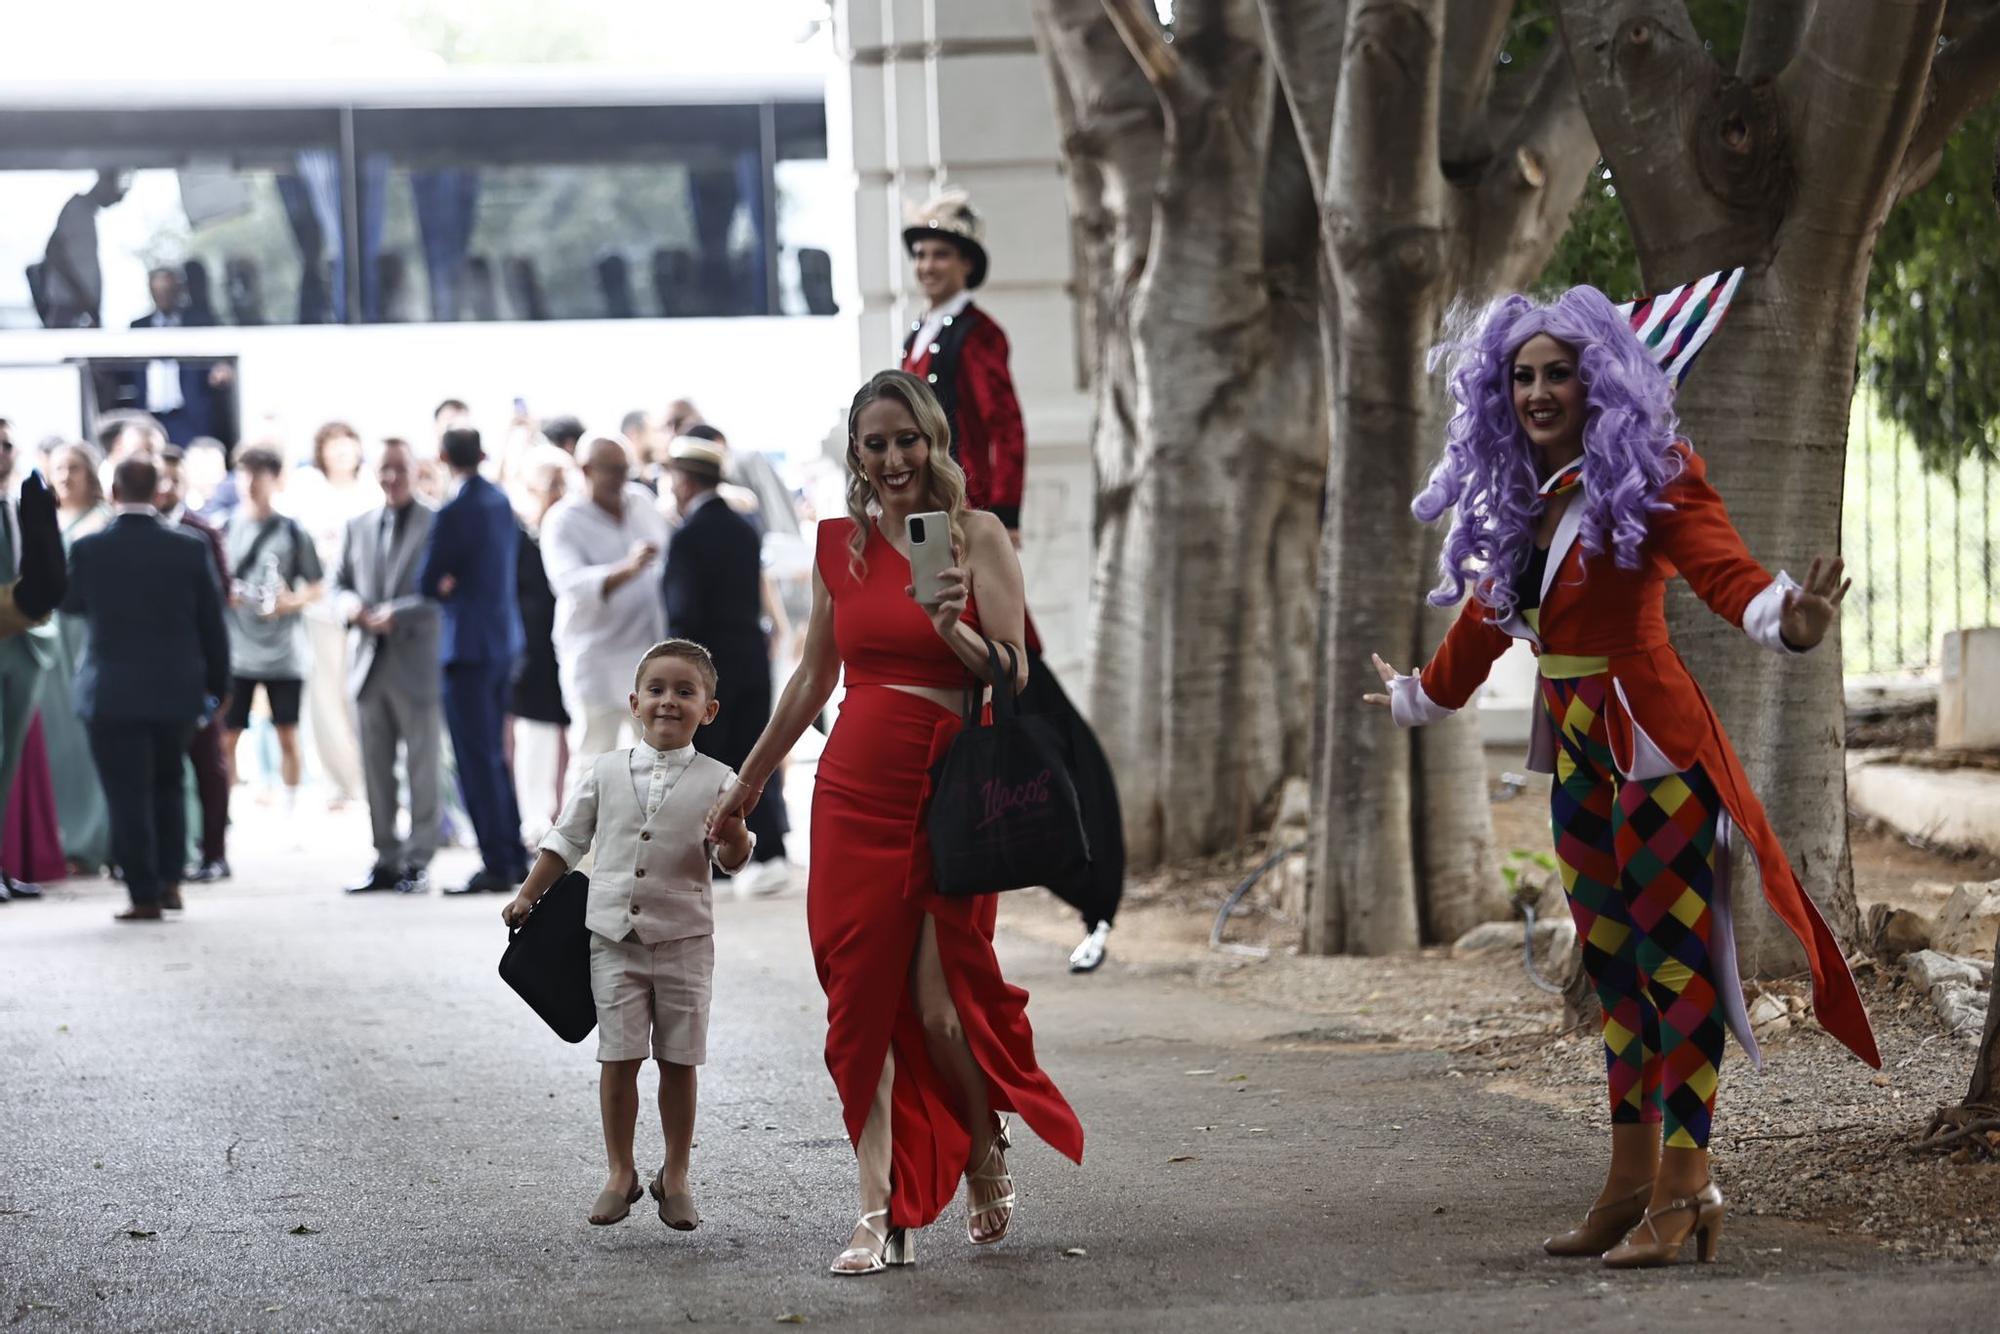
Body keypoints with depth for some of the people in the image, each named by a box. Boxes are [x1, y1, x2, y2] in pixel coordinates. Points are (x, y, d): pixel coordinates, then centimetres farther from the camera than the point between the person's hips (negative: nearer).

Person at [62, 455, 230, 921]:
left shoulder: (88, 551, -11)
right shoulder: (190, 549, -7)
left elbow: (70, 603, 9)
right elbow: (213, 624, 0)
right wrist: (217, 685, 10)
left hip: (113, 694, -2)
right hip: (177, 691, 2)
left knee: (128, 795, 2)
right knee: (167, 785, 20)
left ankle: (145, 894, -1)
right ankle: (169, 880, 18)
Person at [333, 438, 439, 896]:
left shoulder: (435, 524, -2)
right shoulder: (358, 527, 15)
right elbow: (339, 583, 16)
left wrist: (396, 614, -20)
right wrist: (350, 605, -7)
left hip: (417, 664, -5)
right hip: (368, 665, 5)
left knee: (422, 767, 0)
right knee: (376, 769, 7)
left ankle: (418, 860, 3)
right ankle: (387, 858, 13)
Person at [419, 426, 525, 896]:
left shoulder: (455, 513, -17)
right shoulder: (500, 502, 8)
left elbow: (427, 584, -15)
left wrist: (448, 589, 6)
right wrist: (459, 585, 4)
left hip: (469, 645, -8)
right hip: (505, 640, 8)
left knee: (477, 760, -3)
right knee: (492, 754, 18)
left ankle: (496, 866, -3)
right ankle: (514, 857, 22)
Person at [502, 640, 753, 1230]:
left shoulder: (715, 780, -1)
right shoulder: (605, 773, 3)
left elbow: (733, 860, -4)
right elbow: (567, 841, 14)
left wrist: (733, 836, -25)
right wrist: (528, 895, 13)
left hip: (684, 938, -1)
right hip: (614, 937, 1)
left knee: (679, 1061, 4)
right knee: (618, 1058, 0)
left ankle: (675, 1176, 15)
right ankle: (620, 1173, 10)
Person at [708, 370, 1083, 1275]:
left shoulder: (976, 536, -2)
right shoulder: (840, 544, 9)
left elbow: (1015, 675, -6)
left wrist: (954, 631, -25)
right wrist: (748, 781, 25)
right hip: (854, 791, 4)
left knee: (941, 1004, -6)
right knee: (861, 998, -2)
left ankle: (985, 1157, 23)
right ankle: (882, 1212, 0)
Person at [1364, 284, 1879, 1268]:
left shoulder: (1646, 480, -10)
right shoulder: (1516, 502, 12)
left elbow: (1722, 566, -25)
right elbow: (1487, 616, 28)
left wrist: (1785, 619, -47)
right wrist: (1416, 696, 42)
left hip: (1652, 742, -8)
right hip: (1575, 748, 8)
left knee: (1671, 954, -8)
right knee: (1610, 962, 11)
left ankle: (1685, 1186, -7)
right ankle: (1632, 1180, 16)